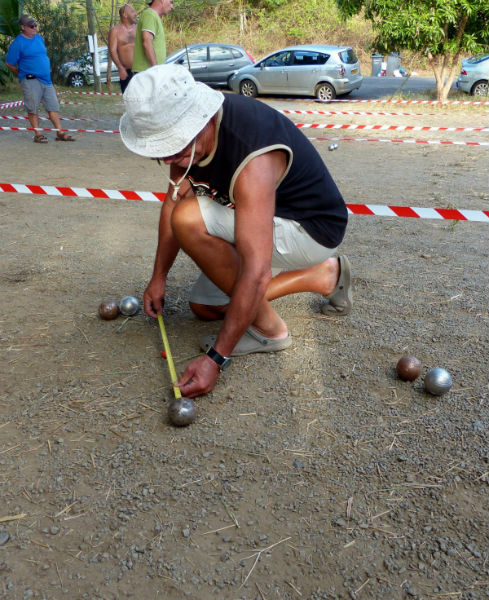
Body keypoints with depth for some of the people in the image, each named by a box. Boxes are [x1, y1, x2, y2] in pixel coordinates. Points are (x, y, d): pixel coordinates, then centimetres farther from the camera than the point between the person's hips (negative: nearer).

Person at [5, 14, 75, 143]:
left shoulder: (39, 38, 12)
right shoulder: (18, 43, -7)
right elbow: (9, 63, -1)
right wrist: (22, 75, 8)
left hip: (46, 79, 6)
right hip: (30, 81, -6)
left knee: (53, 106, 4)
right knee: (32, 108, -2)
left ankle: (60, 133, 8)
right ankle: (38, 134, 6)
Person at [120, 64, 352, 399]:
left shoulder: (253, 159, -37)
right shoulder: (185, 129, -12)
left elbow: (256, 273, -39)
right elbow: (174, 199, 1)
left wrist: (216, 358, -36)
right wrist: (159, 277, 3)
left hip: (313, 230, -9)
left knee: (190, 220, -30)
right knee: (204, 306, 14)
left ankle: (268, 328, -13)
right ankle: (321, 277, 15)